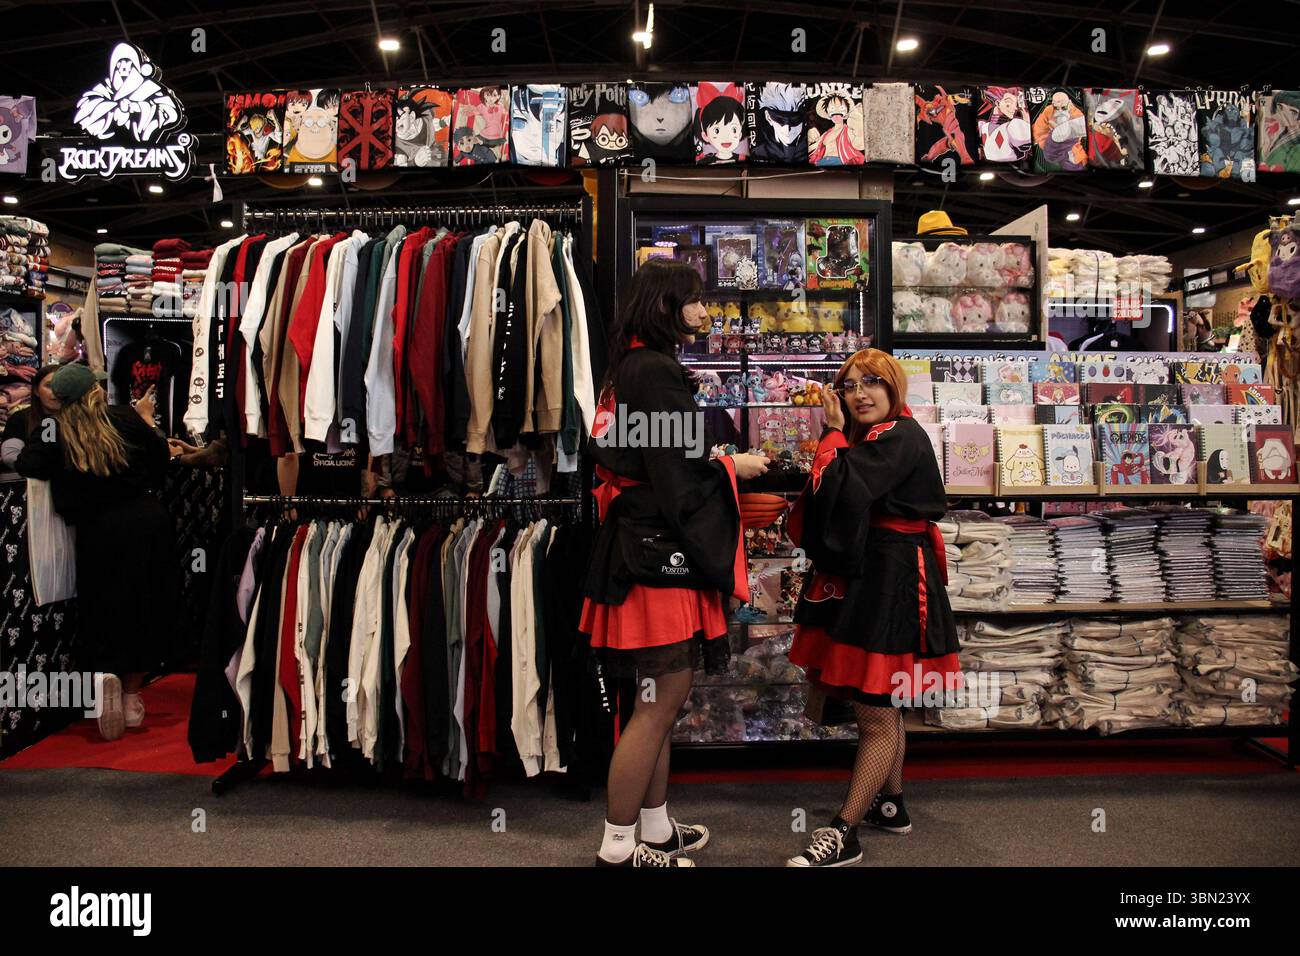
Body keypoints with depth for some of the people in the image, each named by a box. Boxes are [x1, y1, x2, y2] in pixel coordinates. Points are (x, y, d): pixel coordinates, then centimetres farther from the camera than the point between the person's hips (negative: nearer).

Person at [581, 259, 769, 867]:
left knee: (659, 701, 18)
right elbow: (677, 480, -17)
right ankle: (617, 849, 11)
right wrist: (733, 467, -1)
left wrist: (716, 459, 14)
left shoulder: (630, 368, 16)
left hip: (639, 544, 11)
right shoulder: (657, 372, -15)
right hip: (661, 550, -11)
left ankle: (656, 830, 31)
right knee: (661, 701, -1)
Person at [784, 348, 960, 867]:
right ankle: (890, 804, 32)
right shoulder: (868, 439, 18)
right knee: (881, 709, 18)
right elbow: (828, 499, 14)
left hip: (890, 585, -10)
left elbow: (842, 487, -25)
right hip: (864, 582, 10)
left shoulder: (903, 437, -12)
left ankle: (843, 833, -1)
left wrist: (834, 433, -9)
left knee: (876, 715, -5)